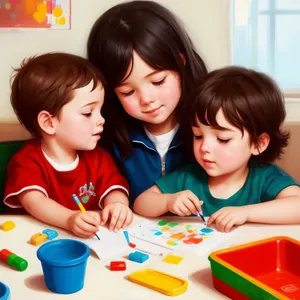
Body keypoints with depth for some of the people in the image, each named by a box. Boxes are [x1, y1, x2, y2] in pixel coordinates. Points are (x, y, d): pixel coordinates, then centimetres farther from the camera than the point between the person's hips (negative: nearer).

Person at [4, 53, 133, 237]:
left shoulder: (98, 157, 6)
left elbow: (113, 188, -5)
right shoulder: (27, 161, -6)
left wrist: (117, 205, -30)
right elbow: (33, 200, -21)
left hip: (95, 240, 3)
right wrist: (70, 219, -39)